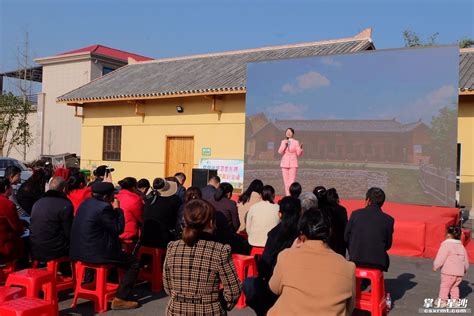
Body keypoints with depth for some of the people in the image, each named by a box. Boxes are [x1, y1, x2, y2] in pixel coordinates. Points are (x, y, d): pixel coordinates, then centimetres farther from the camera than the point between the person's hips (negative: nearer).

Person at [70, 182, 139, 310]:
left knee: (121, 254, 33)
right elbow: (118, 229, -14)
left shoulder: (86, 202, 8)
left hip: (81, 250, 10)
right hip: (95, 253, -10)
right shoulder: (104, 207, -22)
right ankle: (120, 299, -2)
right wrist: (117, 209, -8)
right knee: (134, 263, 0)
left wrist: (113, 209, 11)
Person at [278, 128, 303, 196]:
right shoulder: (283, 142, 8)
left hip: (293, 164, -3)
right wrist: (284, 145, -16)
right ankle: (287, 196, 12)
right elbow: (280, 152, -3)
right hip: (284, 164, 3)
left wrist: (300, 148, -21)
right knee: (286, 181, 4)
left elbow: (299, 154, -3)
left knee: (292, 182, -9)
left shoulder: (296, 142, -1)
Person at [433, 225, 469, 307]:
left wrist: (435, 266, -1)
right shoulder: (461, 246, 12)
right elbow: (466, 261, 20)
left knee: (444, 286, 5)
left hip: (448, 272, -6)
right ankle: (455, 300, 22)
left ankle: (442, 301, 10)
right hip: (460, 273, 7)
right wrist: (465, 269, 36)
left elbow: (440, 258, -15)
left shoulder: (446, 245, -12)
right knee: (455, 286, 22)